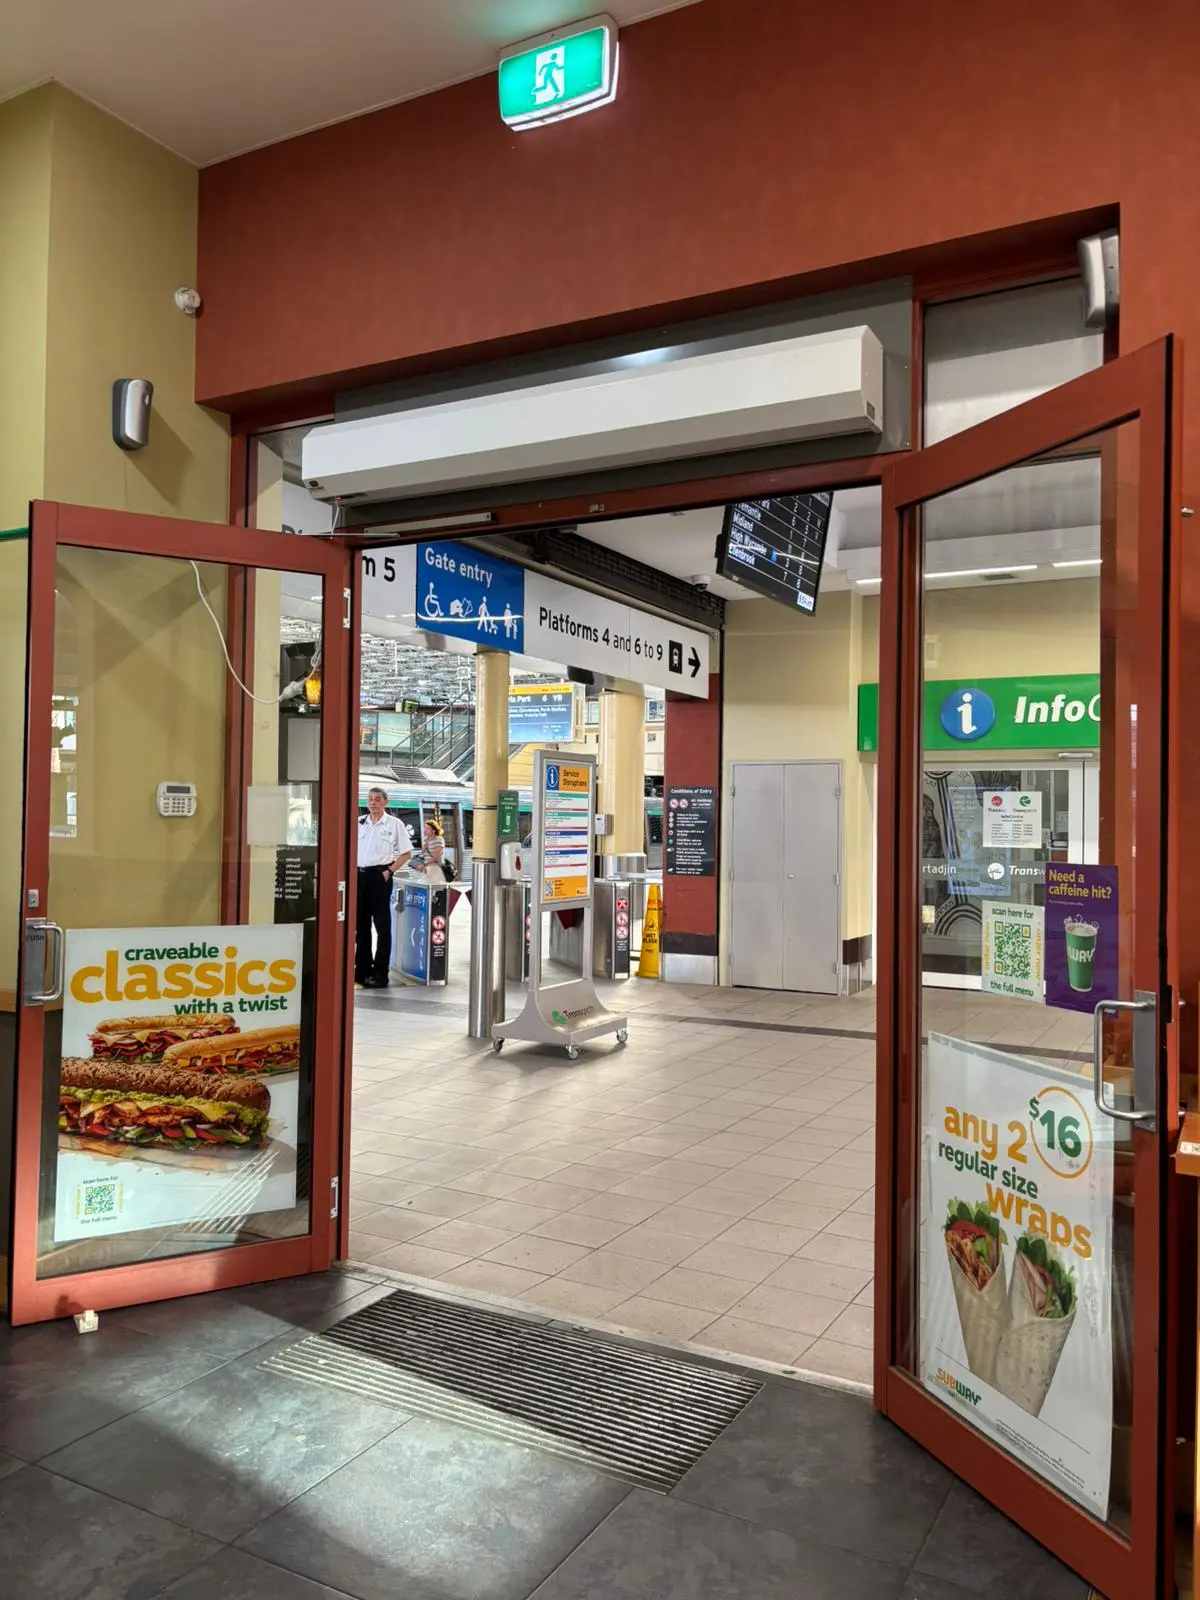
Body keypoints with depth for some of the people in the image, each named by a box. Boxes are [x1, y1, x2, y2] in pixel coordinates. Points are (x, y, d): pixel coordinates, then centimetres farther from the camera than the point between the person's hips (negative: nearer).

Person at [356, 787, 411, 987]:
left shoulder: (394, 824, 0)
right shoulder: (359, 823, 10)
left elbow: (406, 852, 0)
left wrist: (390, 871, -8)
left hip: (379, 875, -4)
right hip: (359, 875, 5)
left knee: (382, 924, 0)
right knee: (361, 923, 10)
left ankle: (380, 973, 4)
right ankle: (362, 969, 20)